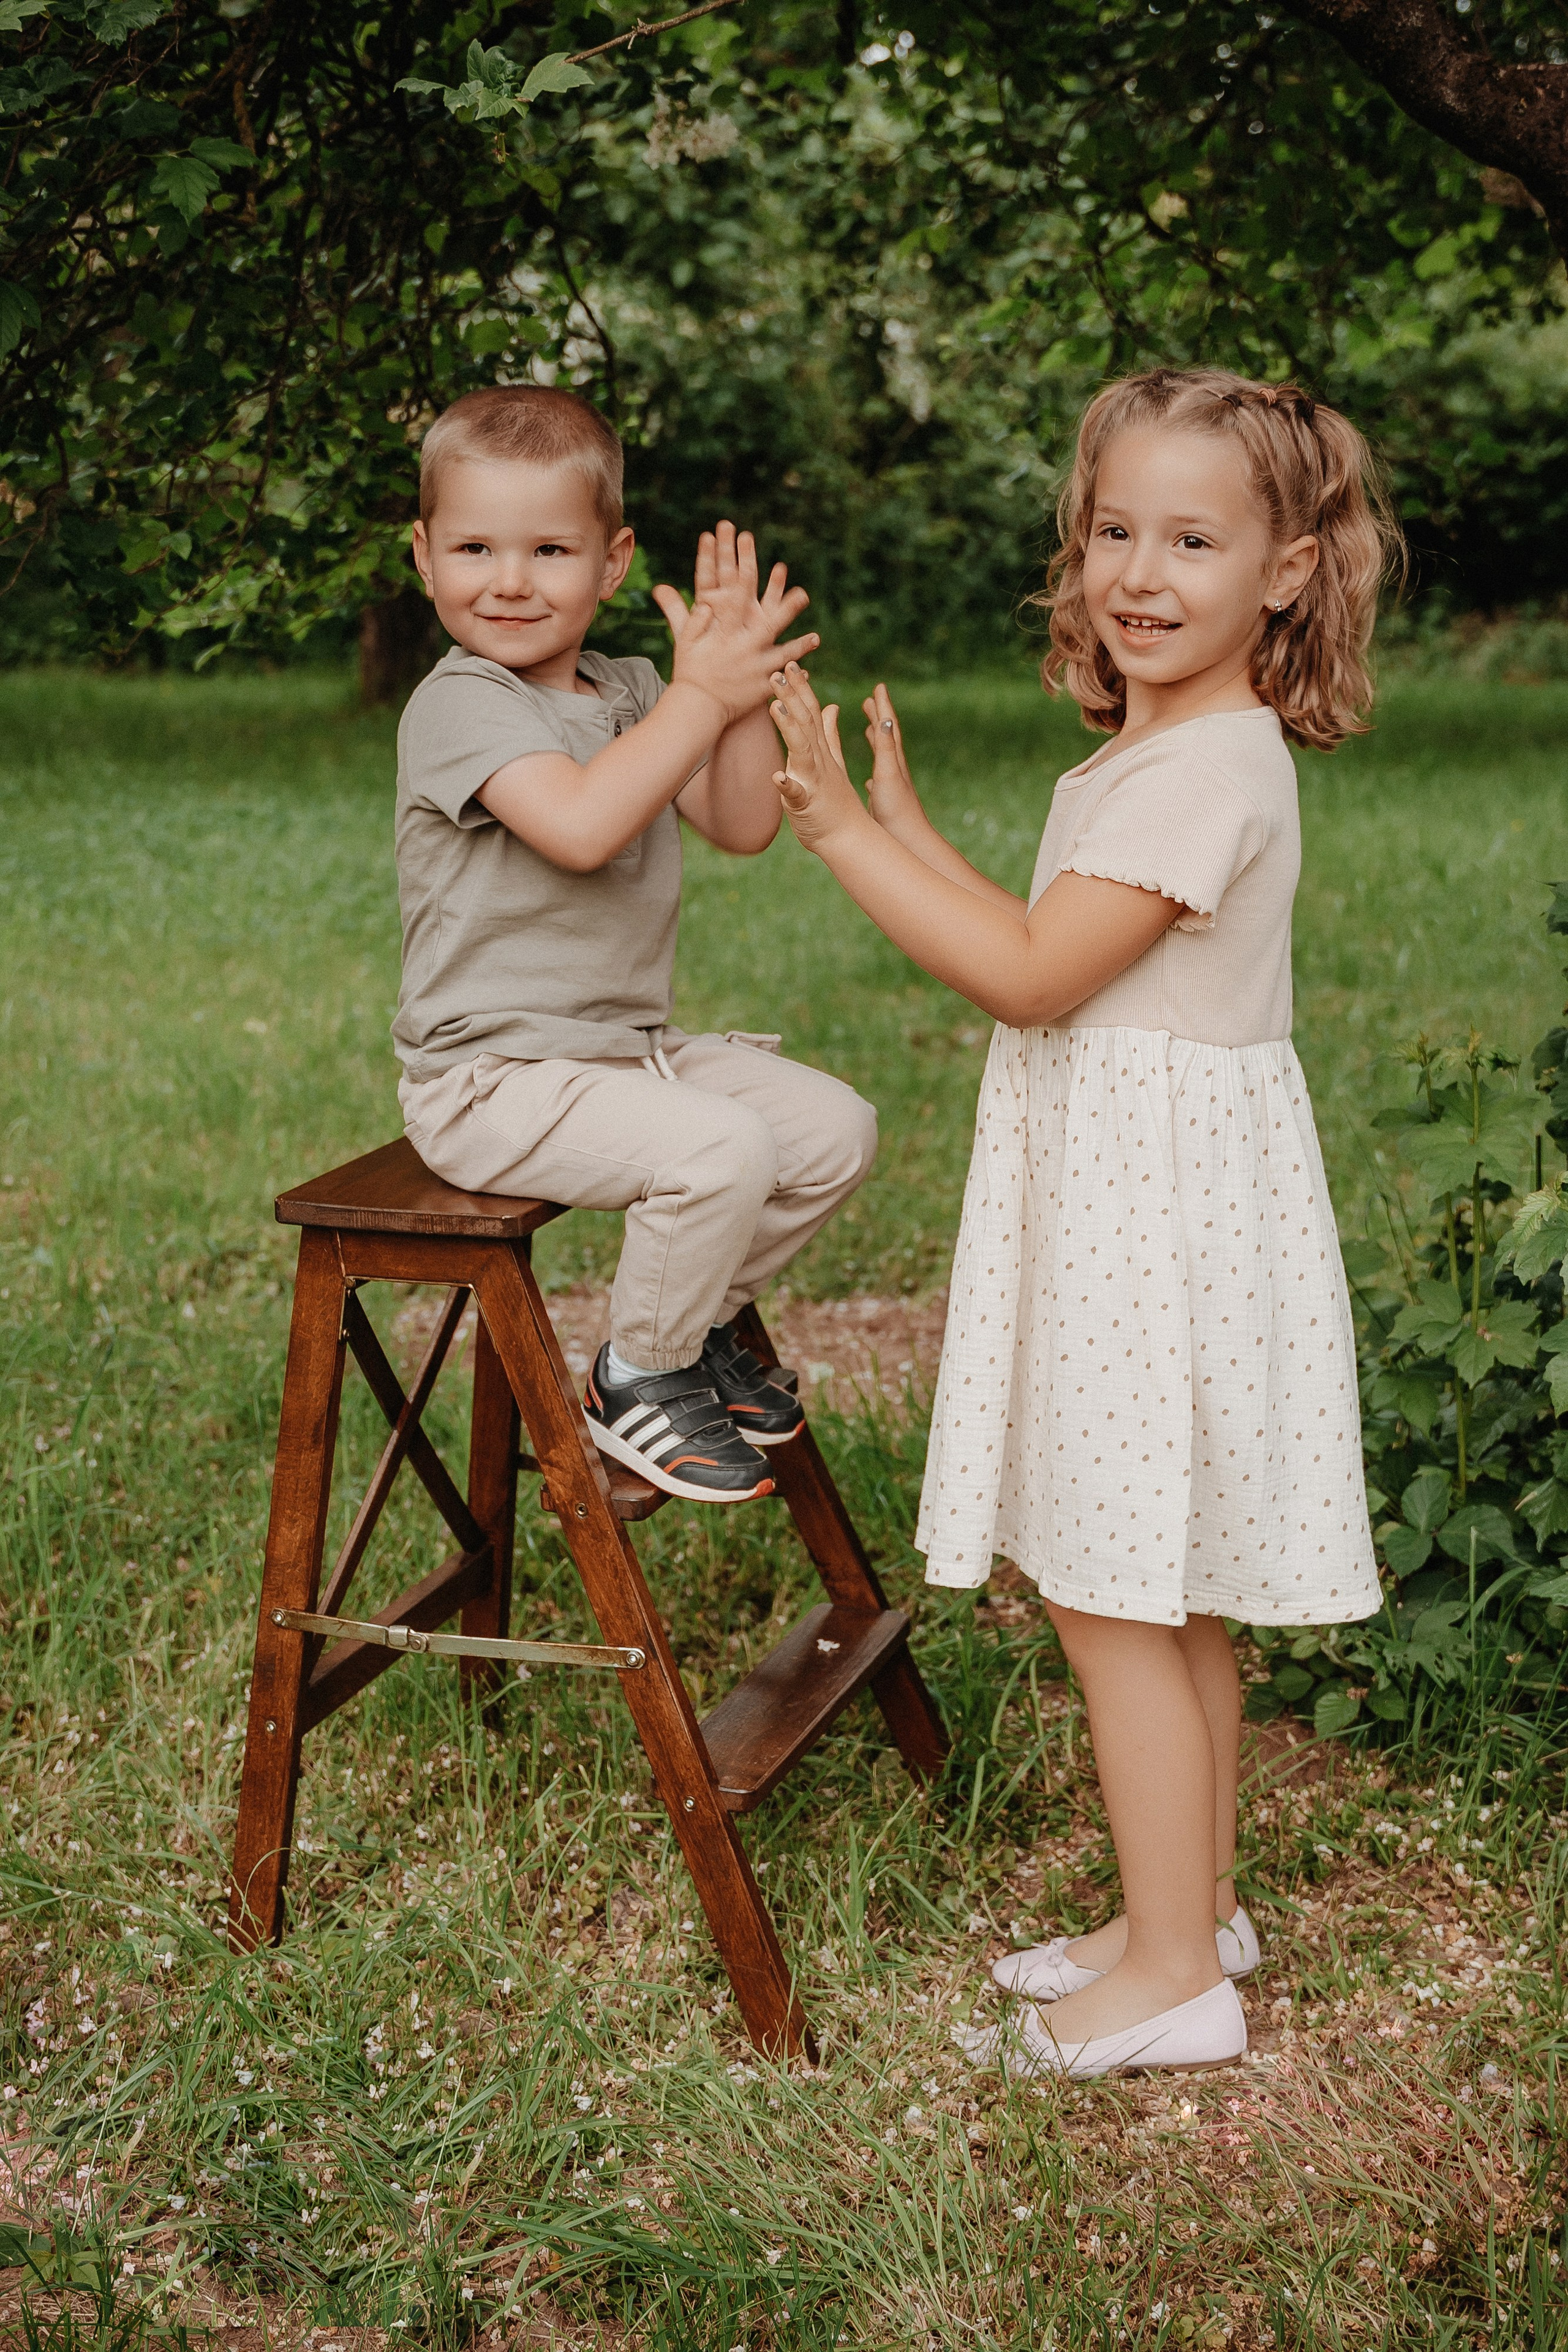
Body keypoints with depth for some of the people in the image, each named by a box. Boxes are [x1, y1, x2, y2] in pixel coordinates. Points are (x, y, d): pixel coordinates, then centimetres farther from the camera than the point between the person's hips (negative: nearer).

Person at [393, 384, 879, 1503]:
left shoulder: (630, 693, 12)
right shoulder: (458, 707, -14)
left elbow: (745, 824, 3)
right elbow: (580, 825, -31)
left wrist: (742, 678, -7)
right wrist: (701, 697, -25)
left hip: (632, 1048, 8)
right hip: (494, 1079, -8)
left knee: (837, 1127, 1)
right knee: (722, 1150, -28)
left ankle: (701, 1319, 19)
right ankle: (639, 1379, -4)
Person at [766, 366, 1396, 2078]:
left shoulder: (1209, 769, -19)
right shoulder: (1158, 754, 13)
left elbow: (1030, 978, -21)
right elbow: (1057, 955, 15)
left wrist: (839, 826, -18)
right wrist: (905, 828, 15)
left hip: (1157, 1211, -10)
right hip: (1128, 1202, 10)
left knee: (1114, 1599, -2)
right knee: (1165, 1594, 18)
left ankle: (1174, 1975, 10)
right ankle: (1194, 1906, 31)